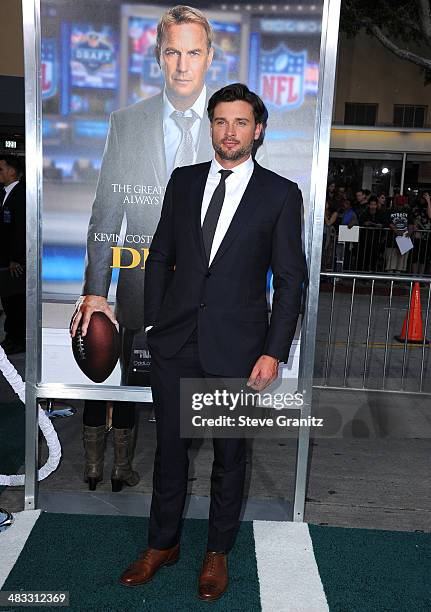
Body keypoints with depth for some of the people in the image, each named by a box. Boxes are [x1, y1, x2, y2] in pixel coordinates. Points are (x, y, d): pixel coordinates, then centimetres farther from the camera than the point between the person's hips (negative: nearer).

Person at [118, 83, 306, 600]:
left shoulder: (280, 194, -2)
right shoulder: (183, 181, 8)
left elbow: (290, 279, -3)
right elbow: (161, 256, 11)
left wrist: (274, 352, -8)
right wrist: (153, 323, 4)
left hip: (237, 348, -2)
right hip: (175, 343, 3)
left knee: (230, 455, 12)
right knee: (169, 447, 13)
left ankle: (218, 552, 33)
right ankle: (162, 544, 34)